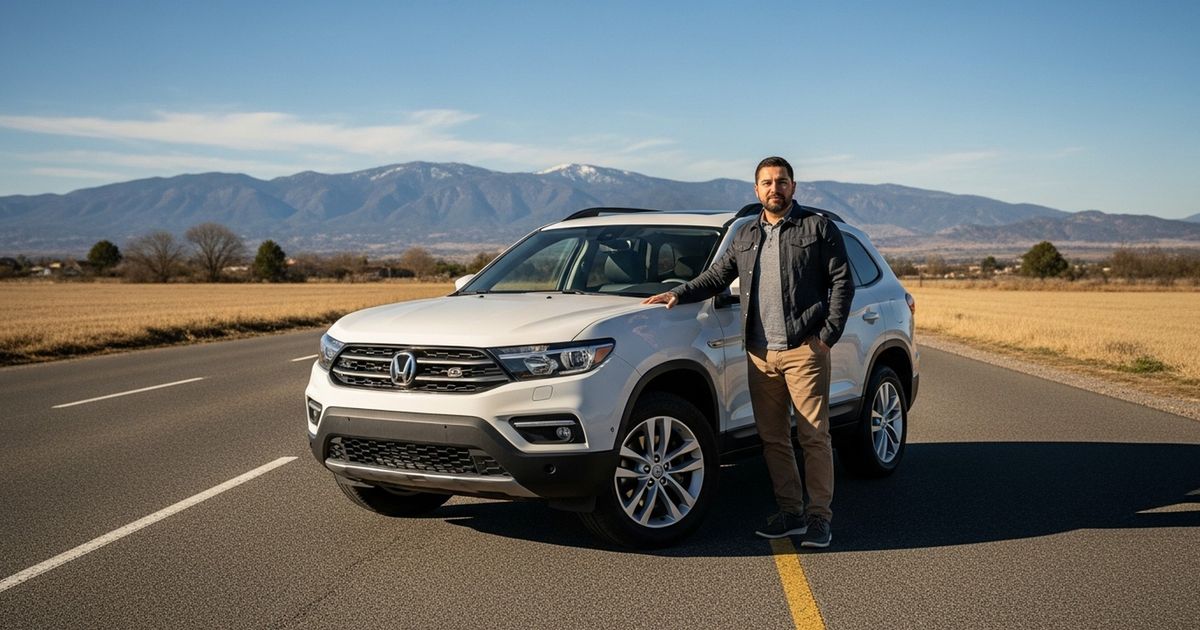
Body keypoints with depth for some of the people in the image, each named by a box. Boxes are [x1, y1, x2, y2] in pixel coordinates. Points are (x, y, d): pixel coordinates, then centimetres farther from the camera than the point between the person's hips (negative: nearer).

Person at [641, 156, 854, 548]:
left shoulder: (819, 228, 3)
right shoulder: (745, 236, 19)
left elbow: (842, 282, -1)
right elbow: (717, 275, 24)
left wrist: (828, 335, -8)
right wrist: (679, 294, 9)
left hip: (804, 350, -5)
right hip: (760, 354, 5)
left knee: (814, 435, -4)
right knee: (773, 438, 7)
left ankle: (819, 518, 4)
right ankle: (790, 514, 16)